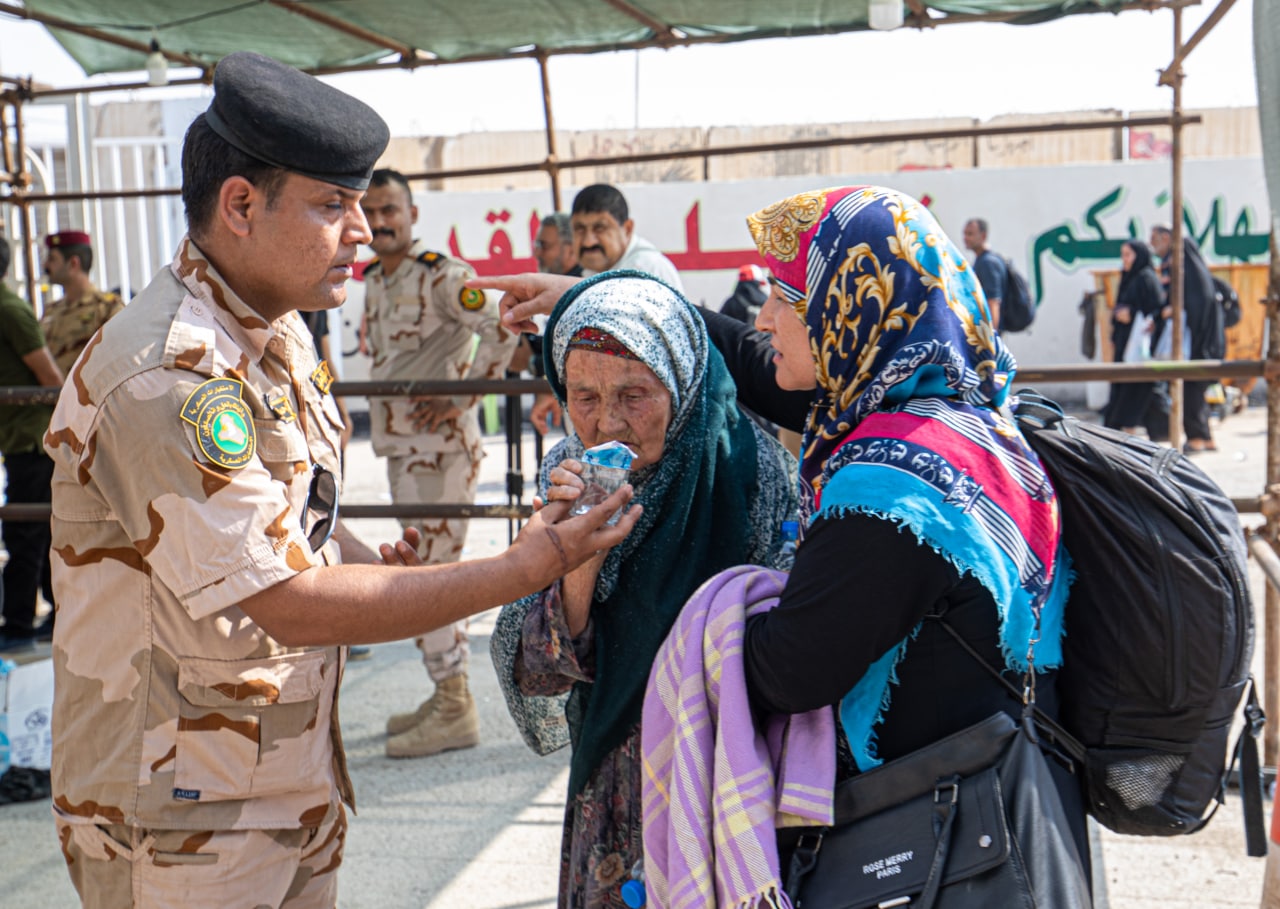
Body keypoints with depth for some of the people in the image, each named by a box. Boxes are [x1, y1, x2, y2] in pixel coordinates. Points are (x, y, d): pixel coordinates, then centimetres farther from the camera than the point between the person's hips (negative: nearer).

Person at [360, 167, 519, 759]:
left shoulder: (440, 273, -13)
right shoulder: (372, 282, 15)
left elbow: (503, 328, -23)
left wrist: (461, 398, -20)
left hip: (441, 445, -9)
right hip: (398, 446, 9)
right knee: (425, 572, 14)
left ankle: (455, 712, 1)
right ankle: (447, 696, 25)